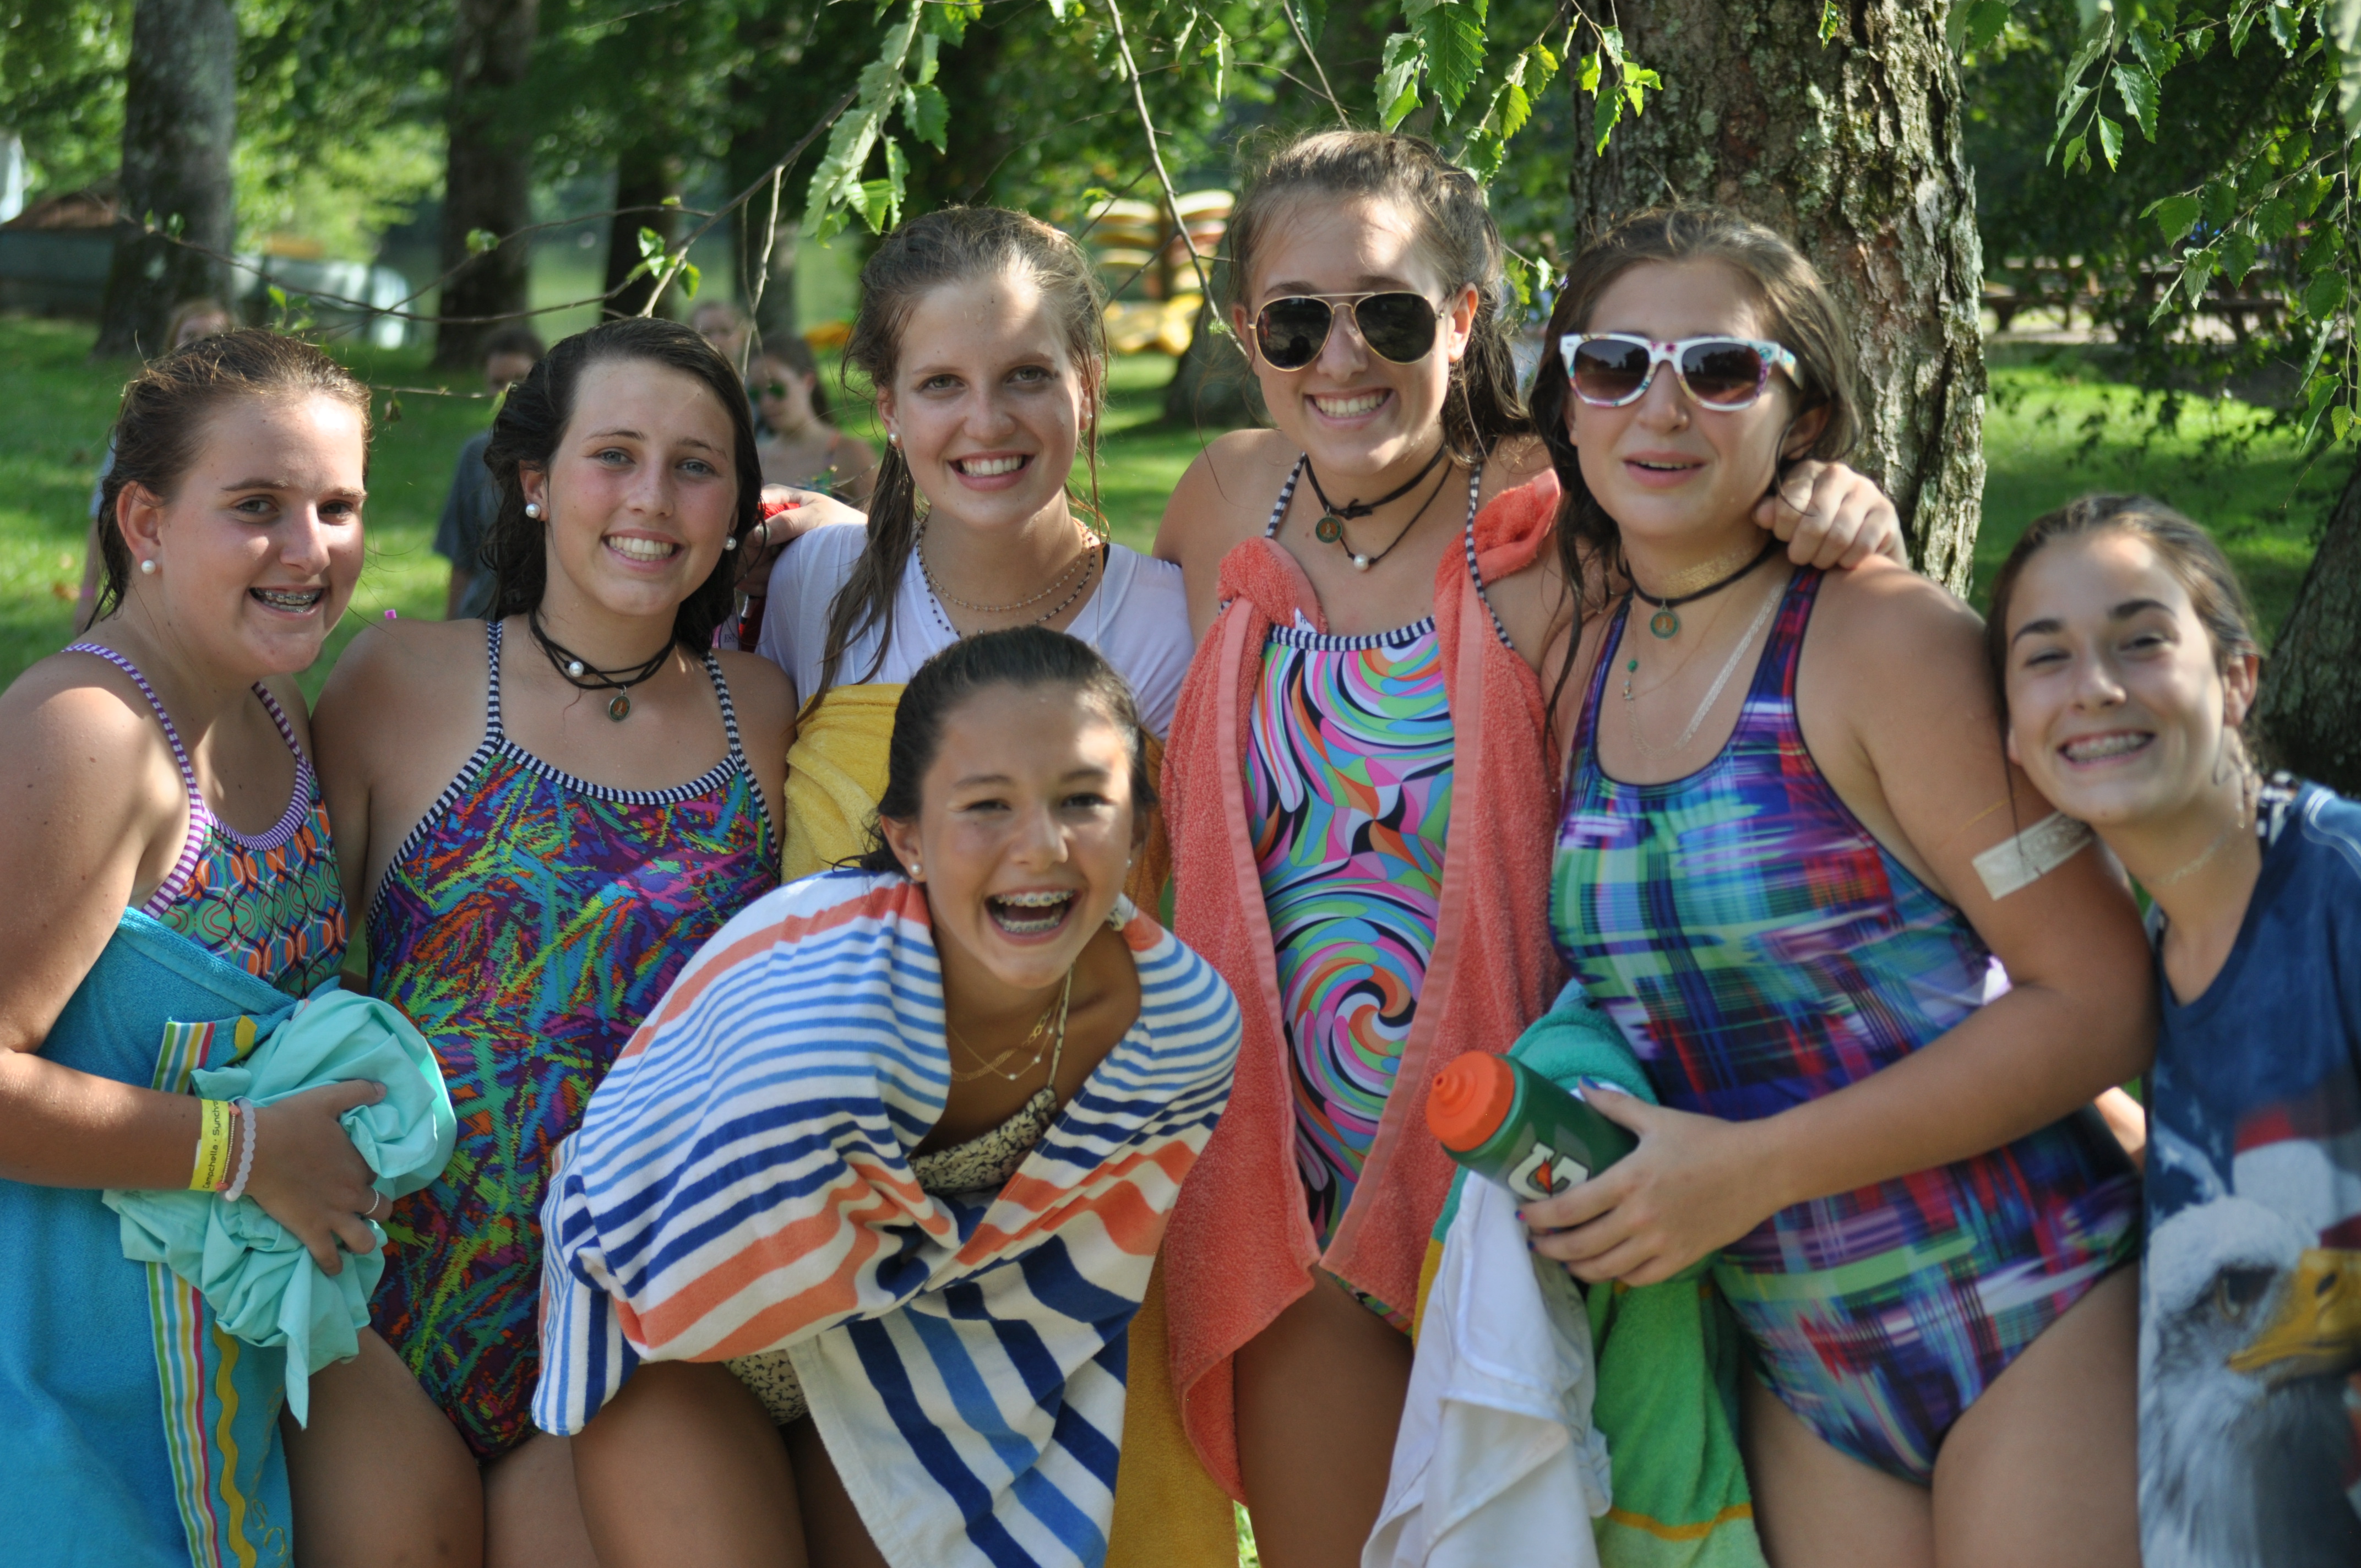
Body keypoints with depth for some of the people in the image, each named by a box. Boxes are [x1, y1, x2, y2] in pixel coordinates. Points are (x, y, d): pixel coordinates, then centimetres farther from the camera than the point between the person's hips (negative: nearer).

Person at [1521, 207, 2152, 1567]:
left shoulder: (1883, 641, -13)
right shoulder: (1577, 672, 5)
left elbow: (2109, 1002, -16)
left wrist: (1757, 1167, -18)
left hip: (2030, 1325, -5)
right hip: (1803, 1368, 5)